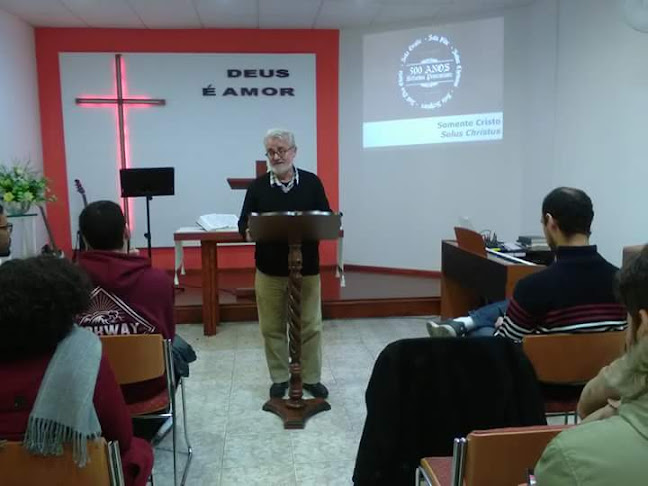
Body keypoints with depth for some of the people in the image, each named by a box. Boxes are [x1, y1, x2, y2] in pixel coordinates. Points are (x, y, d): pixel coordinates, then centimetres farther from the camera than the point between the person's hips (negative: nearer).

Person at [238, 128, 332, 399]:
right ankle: (279, 378, 25)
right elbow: (244, 223, 2)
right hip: (269, 270, 1)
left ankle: (311, 378, 24)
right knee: (272, 328, 9)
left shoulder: (312, 183, 1)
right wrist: (248, 233, -20)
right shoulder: (258, 186, 3)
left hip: (306, 268, 0)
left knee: (310, 326, 8)